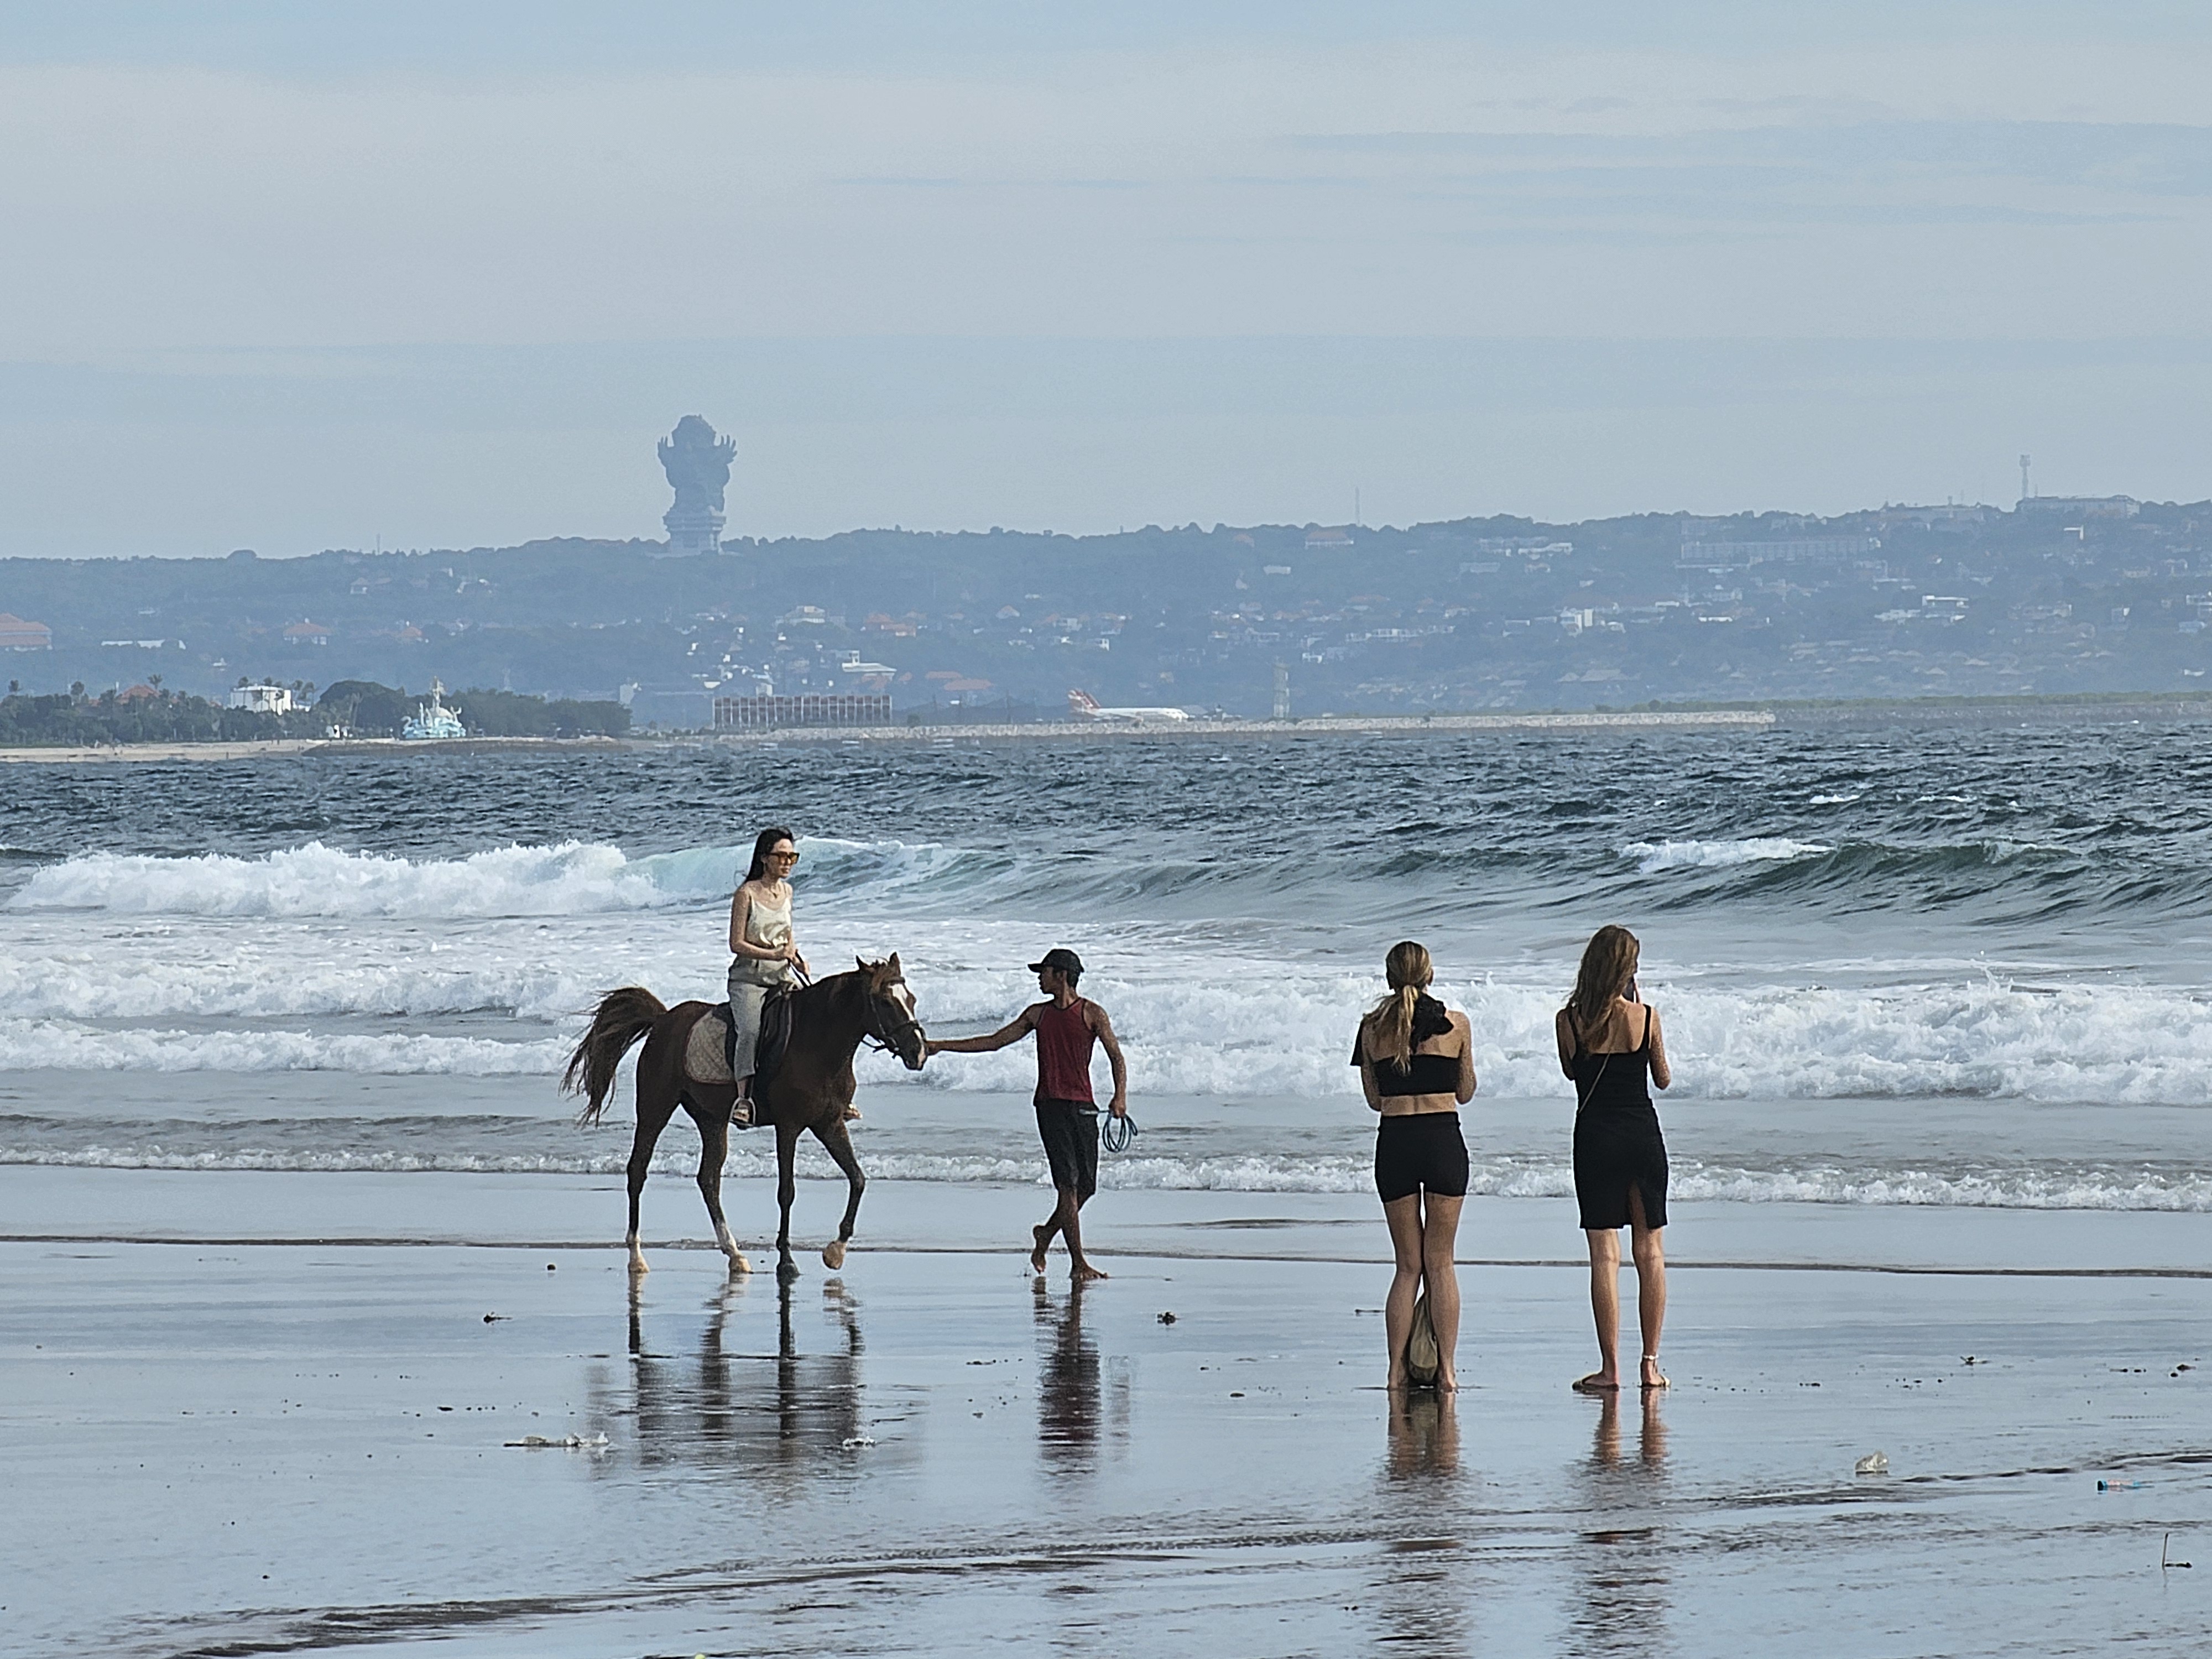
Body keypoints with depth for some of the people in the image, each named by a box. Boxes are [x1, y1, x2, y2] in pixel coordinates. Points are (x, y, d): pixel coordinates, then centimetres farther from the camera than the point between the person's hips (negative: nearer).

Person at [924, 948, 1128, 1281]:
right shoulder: (1038, 1014, 12)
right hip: (1050, 1104, 0)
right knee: (1069, 1184, -11)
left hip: (1082, 1106, 0)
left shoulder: (1091, 1014, 3)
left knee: (1085, 1187, 3)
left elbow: (1116, 1057, 1)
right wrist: (940, 1047, 14)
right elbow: (993, 1042, 17)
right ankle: (1078, 1263, -12)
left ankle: (1046, 1234, 31)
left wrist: (1120, 1095, -16)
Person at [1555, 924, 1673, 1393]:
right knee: (1650, 1251, 10)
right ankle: (1651, 1363, 9)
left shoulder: (1569, 1020, -6)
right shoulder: (1646, 1017, -6)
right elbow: (1663, 1078, 8)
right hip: (1643, 1135, 1)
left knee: (1605, 1254, 0)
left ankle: (1611, 1367, -4)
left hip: (1596, 1138, -1)